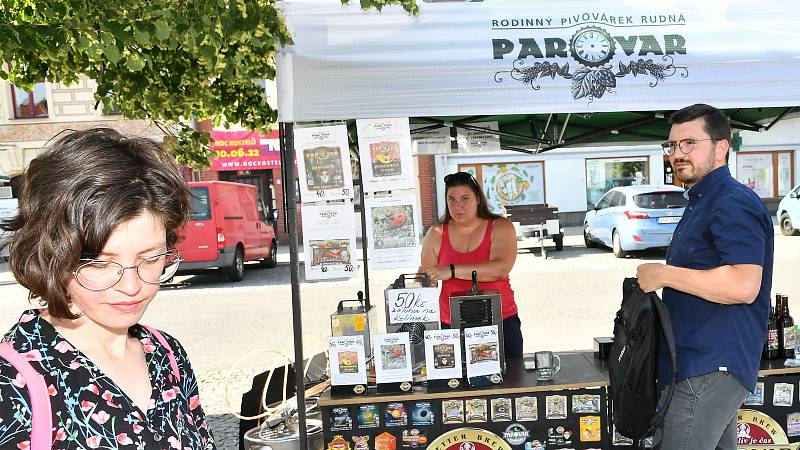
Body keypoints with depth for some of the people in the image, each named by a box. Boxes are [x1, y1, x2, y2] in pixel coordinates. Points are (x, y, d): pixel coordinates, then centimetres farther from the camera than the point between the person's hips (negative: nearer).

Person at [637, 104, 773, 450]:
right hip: (706, 364, 11)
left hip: (709, 369, -11)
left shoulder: (733, 204, -16)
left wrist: (664, 274, -22)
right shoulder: (702, 203, 19)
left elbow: (743, 285, -28)